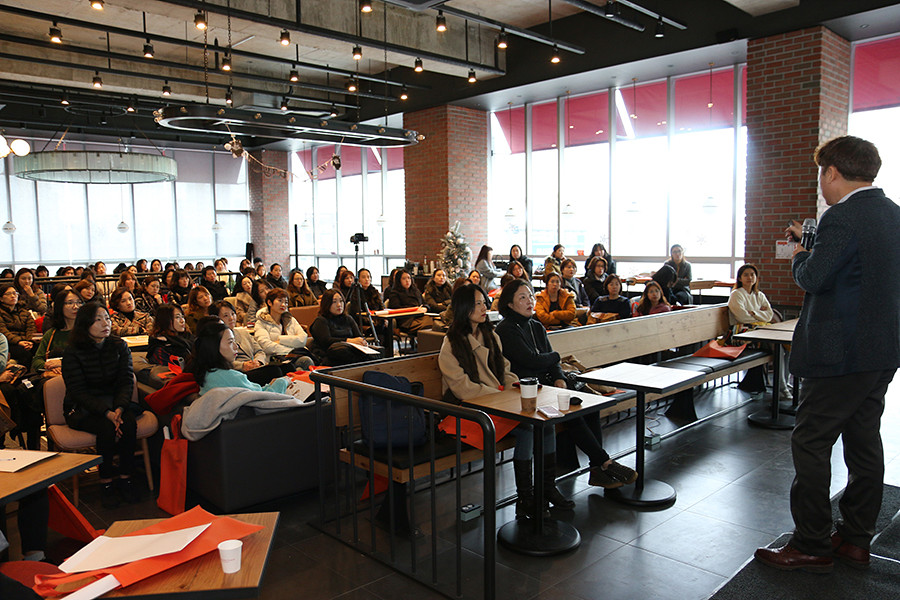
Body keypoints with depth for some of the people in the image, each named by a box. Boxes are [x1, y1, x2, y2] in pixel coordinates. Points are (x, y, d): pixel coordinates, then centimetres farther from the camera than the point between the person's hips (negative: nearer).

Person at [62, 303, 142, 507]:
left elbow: (126, 382, -2)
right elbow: (78, 391, -13)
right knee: (107, 428, -31)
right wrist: (107, 413, -26)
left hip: (115, 402, 3)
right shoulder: (73, 353, -8)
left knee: (129, 423, -27)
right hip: (82, 408, -3)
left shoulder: (120, 346, 2)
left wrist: (119, 409, -22)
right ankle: (106, 481, -13)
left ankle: (125, 477, -12)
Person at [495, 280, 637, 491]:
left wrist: (559, 378, -8)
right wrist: (555, 356, 4)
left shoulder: (537, 327, 17)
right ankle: (605, 463, -14)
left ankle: (597, 469, -12)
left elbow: (552, 362, 14)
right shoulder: (506, 330, -8)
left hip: (545, 385, 8)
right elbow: (532, 360, -15)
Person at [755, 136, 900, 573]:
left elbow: (813, 278, -20)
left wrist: (800, 253, 0)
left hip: (841, 354, -10)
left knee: (810, 444, -1)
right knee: (864, 442, 15)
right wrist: (812, 244, 16)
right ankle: (855, 540, 27)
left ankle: (811, 546, 8)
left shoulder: (843, 217, -17)